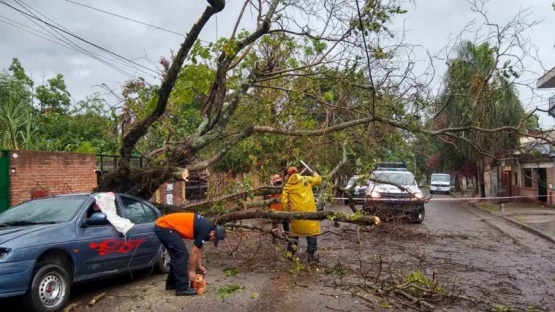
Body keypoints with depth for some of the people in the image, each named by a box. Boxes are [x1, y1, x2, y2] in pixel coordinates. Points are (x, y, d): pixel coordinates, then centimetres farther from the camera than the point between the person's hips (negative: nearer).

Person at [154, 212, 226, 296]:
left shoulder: (205, 226, 13)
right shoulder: (205, 230, -14)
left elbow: (199, 248, 23)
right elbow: (194, 252, -8)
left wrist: (199, 265, 25)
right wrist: (192, 271, 2)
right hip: (164, 227, -10)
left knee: (177, 255, 17)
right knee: (182, 254, -8)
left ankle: (171, 283, 27)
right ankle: (182, 288, -2)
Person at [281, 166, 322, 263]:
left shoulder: (287, 186, 6)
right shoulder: (306, 179, 5)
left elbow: (284, 201, 1)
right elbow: (318, 180, 21)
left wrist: (287, 212, 14)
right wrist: (314, 173, 41)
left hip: (296, 212, 2)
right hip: (308, 211, -2)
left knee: (294, 233, 18)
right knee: (311, 232, 4)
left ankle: (290, 253, 23)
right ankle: (312, 255, 3)